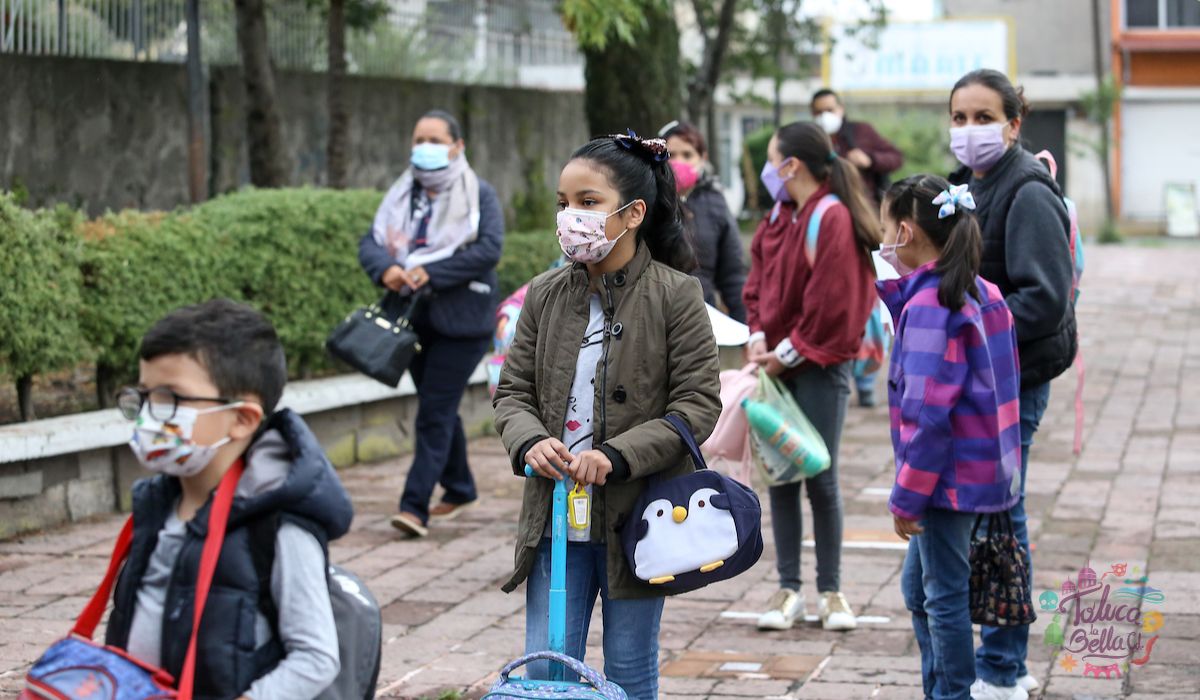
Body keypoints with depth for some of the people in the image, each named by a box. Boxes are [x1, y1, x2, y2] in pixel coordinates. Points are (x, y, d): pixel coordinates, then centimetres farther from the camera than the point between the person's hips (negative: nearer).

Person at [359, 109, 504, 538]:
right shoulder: (401, 196, 10)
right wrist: (385, 269, -21)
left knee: (435, 412, -11)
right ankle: (459, 489, 32)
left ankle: (414, 505, -14)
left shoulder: (479, 196, -5)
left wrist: (430, 272, -23)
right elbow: (370, 243, 2)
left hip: (462, 320, -6)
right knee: (440, 408, 17)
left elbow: (489, 249, -18)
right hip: (416, 317, 6)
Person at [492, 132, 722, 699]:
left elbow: (698, 405, -10)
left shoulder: (675, 295, -8)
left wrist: (617, 455, -21)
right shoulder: (545, 295, 4)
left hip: (636, 520, -3)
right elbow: (512, 391, 8)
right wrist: (529, 441, -14)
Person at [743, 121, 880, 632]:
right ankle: (789, 590, 14)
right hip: (778, 364, 7)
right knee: (780, 477, 7)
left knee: (820, 478, -1)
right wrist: (758, 337, -2)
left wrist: (788, 353, -12)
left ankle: (830, 591, 11)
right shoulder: (778, 217, 11)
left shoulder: (832, 218, -13)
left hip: (820, 368, -7)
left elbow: (830, 302, -17)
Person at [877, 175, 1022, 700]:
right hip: (981, 469, 10)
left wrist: (906, 497, -18)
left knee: (944, 596, 1)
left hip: (947, 474, -10)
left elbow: (927, 415, -22)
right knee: (918, 587, 21)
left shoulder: (927, 305, -20)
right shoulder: (980, 292, 7)